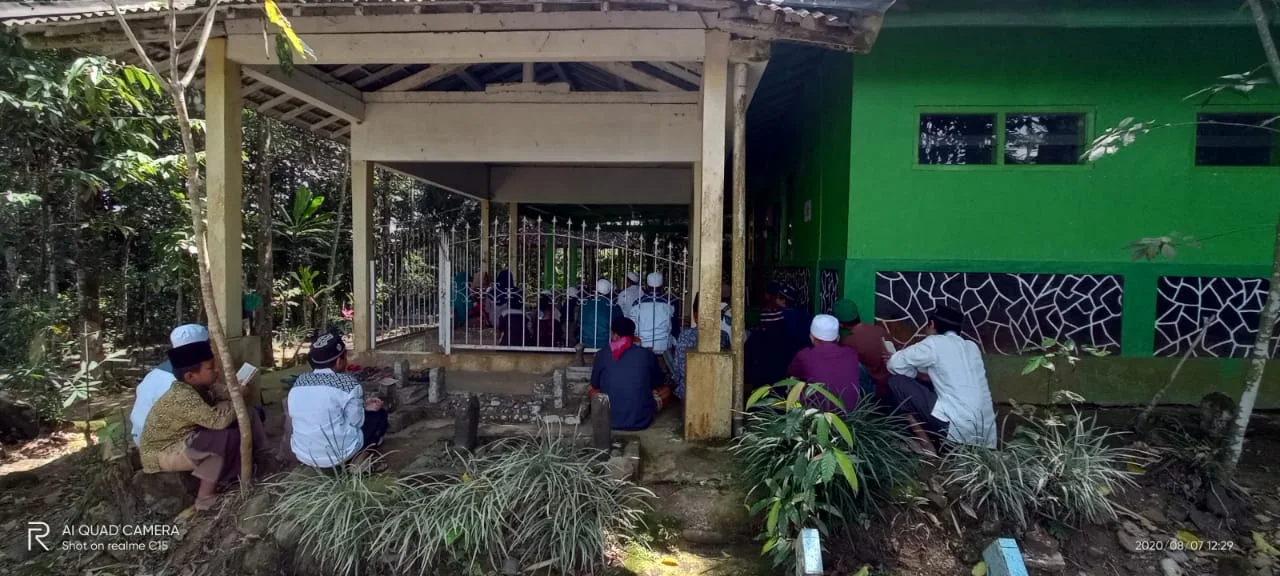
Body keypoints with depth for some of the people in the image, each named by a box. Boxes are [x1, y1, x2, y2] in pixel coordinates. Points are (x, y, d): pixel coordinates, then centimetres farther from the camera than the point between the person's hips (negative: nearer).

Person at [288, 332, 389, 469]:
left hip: (302, 455, 6)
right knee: (379, 414, 14)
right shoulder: (347, 383, -17)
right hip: (337, 455, -6)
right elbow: (356, 422, -8)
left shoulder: (298, 382, 3)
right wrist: (367, 409, 14)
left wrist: (362, 405, 17)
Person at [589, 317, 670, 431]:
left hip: (611, 420, 0)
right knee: (666, 390, 25)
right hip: (642, 421, 1)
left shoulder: (602, 354, -2)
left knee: (592, 392, 29)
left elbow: (595, 386, 13)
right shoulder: (648, 355, 0)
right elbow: (657, 385, 17)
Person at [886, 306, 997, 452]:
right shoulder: (972, 347, 19)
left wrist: (913, 371, 17)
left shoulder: (935, 343, -3)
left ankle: (929, 452, 1)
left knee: (897, 382, 0)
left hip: (960, 431, -9)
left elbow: (895, 364, -2)